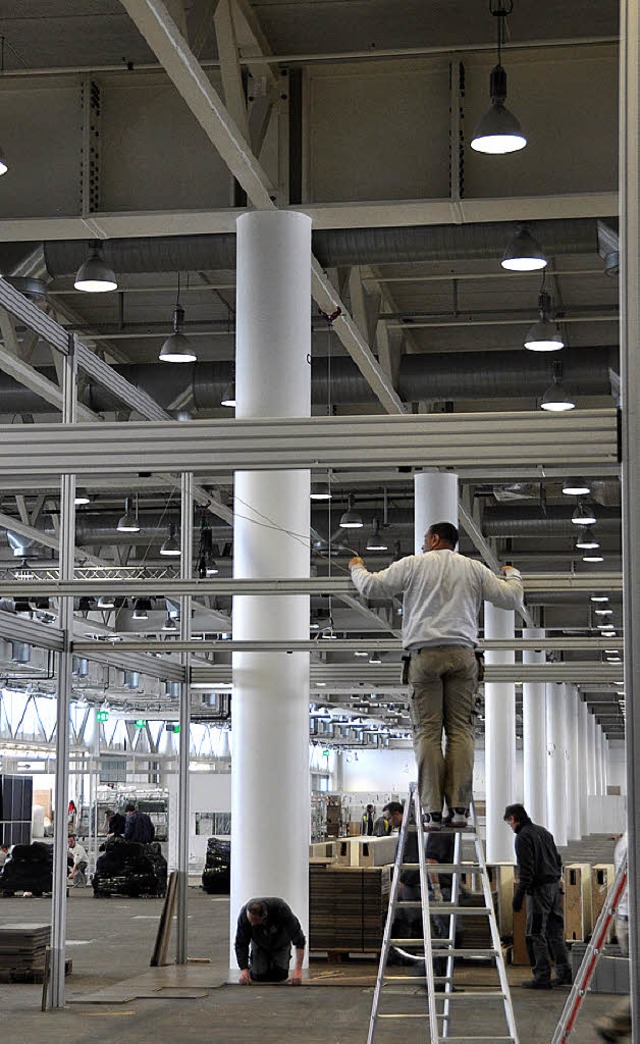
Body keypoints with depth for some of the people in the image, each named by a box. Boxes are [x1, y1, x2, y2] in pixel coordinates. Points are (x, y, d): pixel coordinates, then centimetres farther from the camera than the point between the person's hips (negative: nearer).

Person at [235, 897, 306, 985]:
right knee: (259, 976, -12)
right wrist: (243, 969, -33)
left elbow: (299, 940, -35)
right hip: (259, 945, 1)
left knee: (279, 976, -14)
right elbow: (241, 944, -22)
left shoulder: (281, 909, -39)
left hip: (281, 944, -1)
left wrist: (298, 969, -42)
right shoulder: (244, 914, -34)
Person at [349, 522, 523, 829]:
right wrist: (512, 575, 40)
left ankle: (433, 811, -9)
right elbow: (511, 598, 18)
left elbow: (371, 586, 10)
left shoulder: (413, 564, 8)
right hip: (462, 654, 2)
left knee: (427, 732, -2)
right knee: (461, 730, 2)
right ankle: (459, 807, -7)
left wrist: (357, 568, 31)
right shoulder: (474, 568, 15)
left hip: (424, 654, -2)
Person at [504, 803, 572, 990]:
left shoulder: (523, 837, -9)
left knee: (536, 934, -4)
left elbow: (526, 870, -16)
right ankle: (564, 973, 14)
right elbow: (557, 860, 20)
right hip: (555, 887, 8)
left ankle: (542, 976, -5)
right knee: (555, 932, 13)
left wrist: (519, 895, -16)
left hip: (539, 890, -8)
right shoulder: (543, 832, 17)